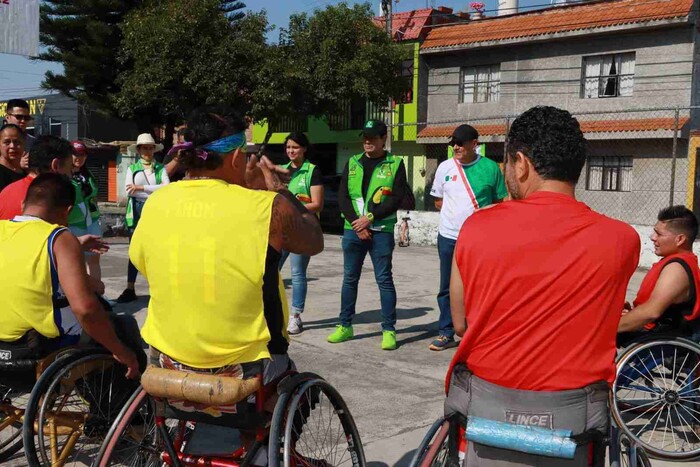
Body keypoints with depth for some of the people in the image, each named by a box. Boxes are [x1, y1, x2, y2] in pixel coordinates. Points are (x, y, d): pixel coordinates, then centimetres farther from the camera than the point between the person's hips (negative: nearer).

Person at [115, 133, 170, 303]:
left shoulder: (160, 168, 9)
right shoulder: (132, 168, 10)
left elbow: (166, 187, -8)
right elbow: (129, 190, -5)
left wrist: (141, 188, -11)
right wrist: (155, 193, -11)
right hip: (137, 211, 0)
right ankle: (130, 289, 6)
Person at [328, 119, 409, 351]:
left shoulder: (395, 164, 3)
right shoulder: (352, 163, 12)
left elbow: (396, 198, -6)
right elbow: (342, 196, 5)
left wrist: (370, 217, -12)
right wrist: (357, 223, -7)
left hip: (381, 230, -3)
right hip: (353, 229, 3)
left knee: (384, 279, -1)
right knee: (350, 278, 9)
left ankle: (389, 329, 6)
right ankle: (345, 326, 20)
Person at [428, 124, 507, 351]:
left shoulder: (490, 167, 0)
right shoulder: (445, 167, 6)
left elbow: (499, 202, 7)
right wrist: (455, 214, -1)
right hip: (449, 236, 2)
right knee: (447, 288, 8)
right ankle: (446, 333, 19)